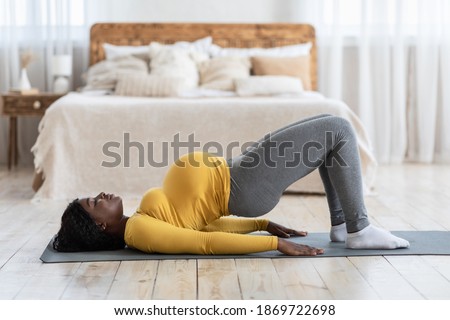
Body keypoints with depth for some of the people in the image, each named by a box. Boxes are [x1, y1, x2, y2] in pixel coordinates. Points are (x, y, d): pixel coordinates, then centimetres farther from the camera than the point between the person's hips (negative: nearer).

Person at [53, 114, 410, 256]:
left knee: (330, 128, 12)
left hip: (237, 176, 9)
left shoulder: (139, 224, 11)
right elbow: (205, 242, -26)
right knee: (339, 130, -8)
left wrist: (263, 224, 15)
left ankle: (342, 224, 17)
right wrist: (277, 244, -29)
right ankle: (359, 229, -1)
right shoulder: (139, 232, -19)